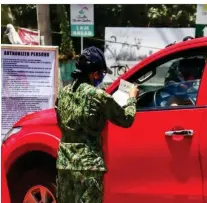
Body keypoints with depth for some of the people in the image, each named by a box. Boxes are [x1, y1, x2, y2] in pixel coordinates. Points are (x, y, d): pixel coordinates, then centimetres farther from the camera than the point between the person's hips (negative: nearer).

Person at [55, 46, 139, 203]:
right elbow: (126, 119, -1)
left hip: (64, 162, 6)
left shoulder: (63, 92, 7)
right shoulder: (98, 96, -12)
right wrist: (132, 98, 16)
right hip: (88, 164, -6)